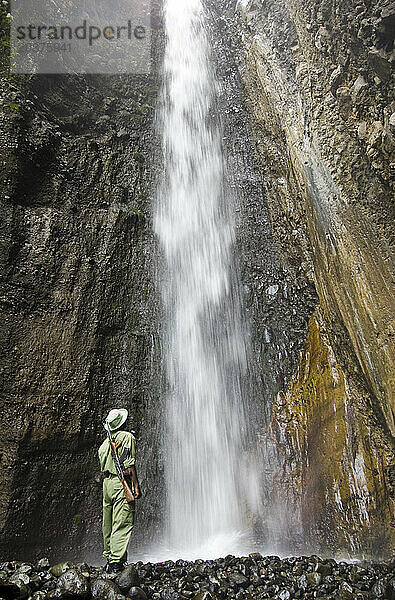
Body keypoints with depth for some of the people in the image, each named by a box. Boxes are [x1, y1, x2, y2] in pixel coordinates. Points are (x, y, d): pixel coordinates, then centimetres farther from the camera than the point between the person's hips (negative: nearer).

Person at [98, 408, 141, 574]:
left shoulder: (105, 443, 15)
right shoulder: (127, 437, -9)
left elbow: (102, 467, 17)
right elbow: (129, 464, -15)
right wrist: (135, 485, -13)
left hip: (106, 482, 8)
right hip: (121, 482, -8)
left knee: (108, 524, 14)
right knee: (123, 524, -6)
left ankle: (109, 558, 23)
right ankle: (116, 562, -8)